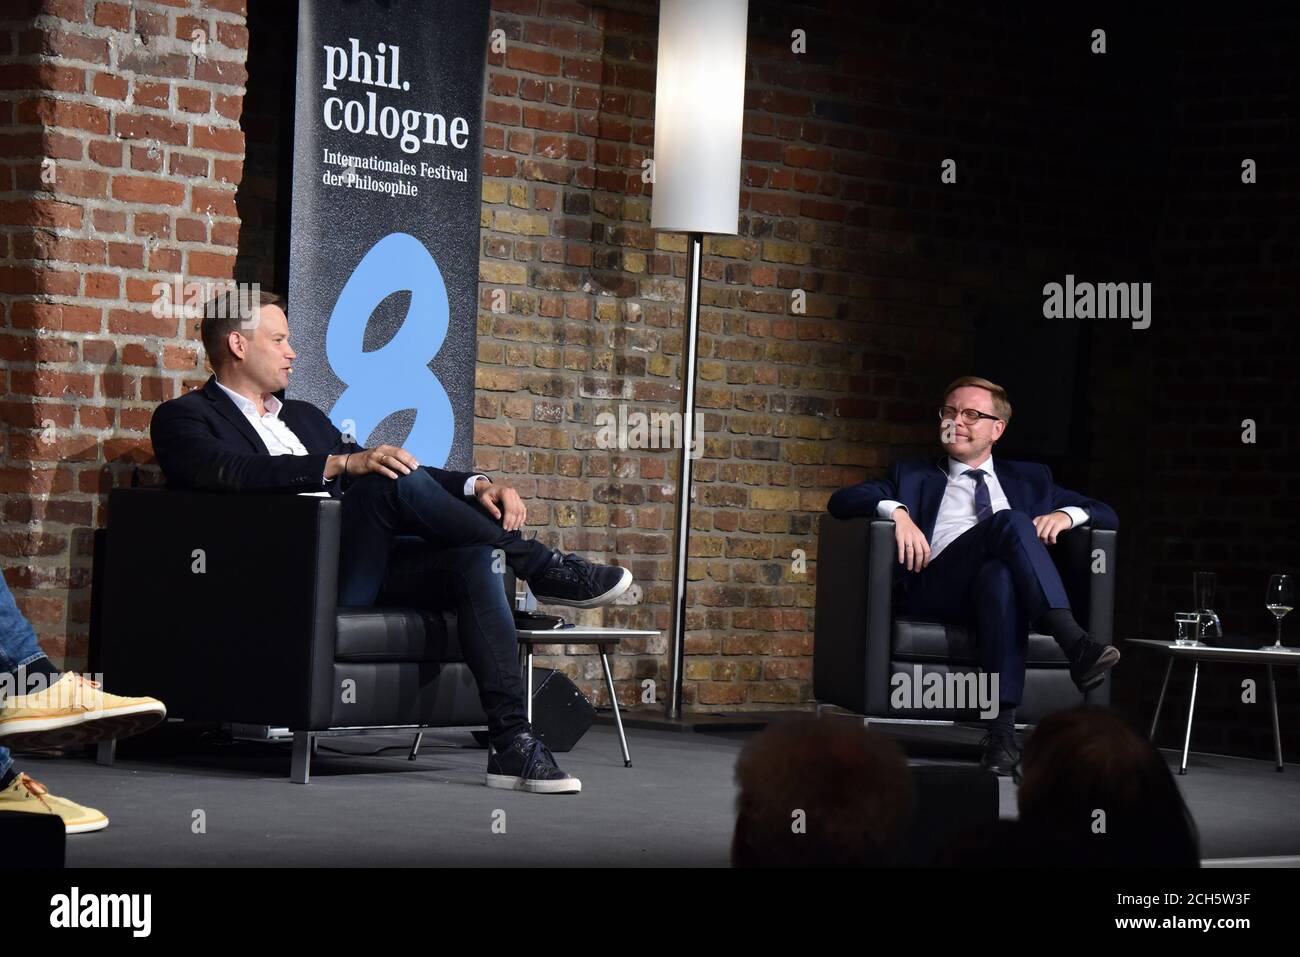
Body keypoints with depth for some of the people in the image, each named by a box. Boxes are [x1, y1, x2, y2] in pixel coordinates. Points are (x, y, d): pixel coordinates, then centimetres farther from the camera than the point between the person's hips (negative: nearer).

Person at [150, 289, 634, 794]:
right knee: (397, 479, -27)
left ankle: (513, 745, -30)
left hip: (356, 576, 7)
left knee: (475, 552, -21)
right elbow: (234, 472, -14)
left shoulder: (304, 416, 31)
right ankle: (541, 568, -14)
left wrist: (475, 486, 4)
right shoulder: (183, 418, 8)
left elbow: (375, 467, 23)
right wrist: (342, 463, -26)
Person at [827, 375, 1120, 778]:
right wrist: (897, 511, -9)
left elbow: (1107, 514, 27)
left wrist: (1066, 514, 3)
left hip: (1006, 582, 1)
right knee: (1011, 521, -31)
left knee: (999, 576, -40)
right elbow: (842, 501, 12)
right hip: (933, 589, -1)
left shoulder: (1030, 479, 33)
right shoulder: (914, 475, 29)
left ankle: (1001, 728, -49)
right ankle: (1074, 643, -46)